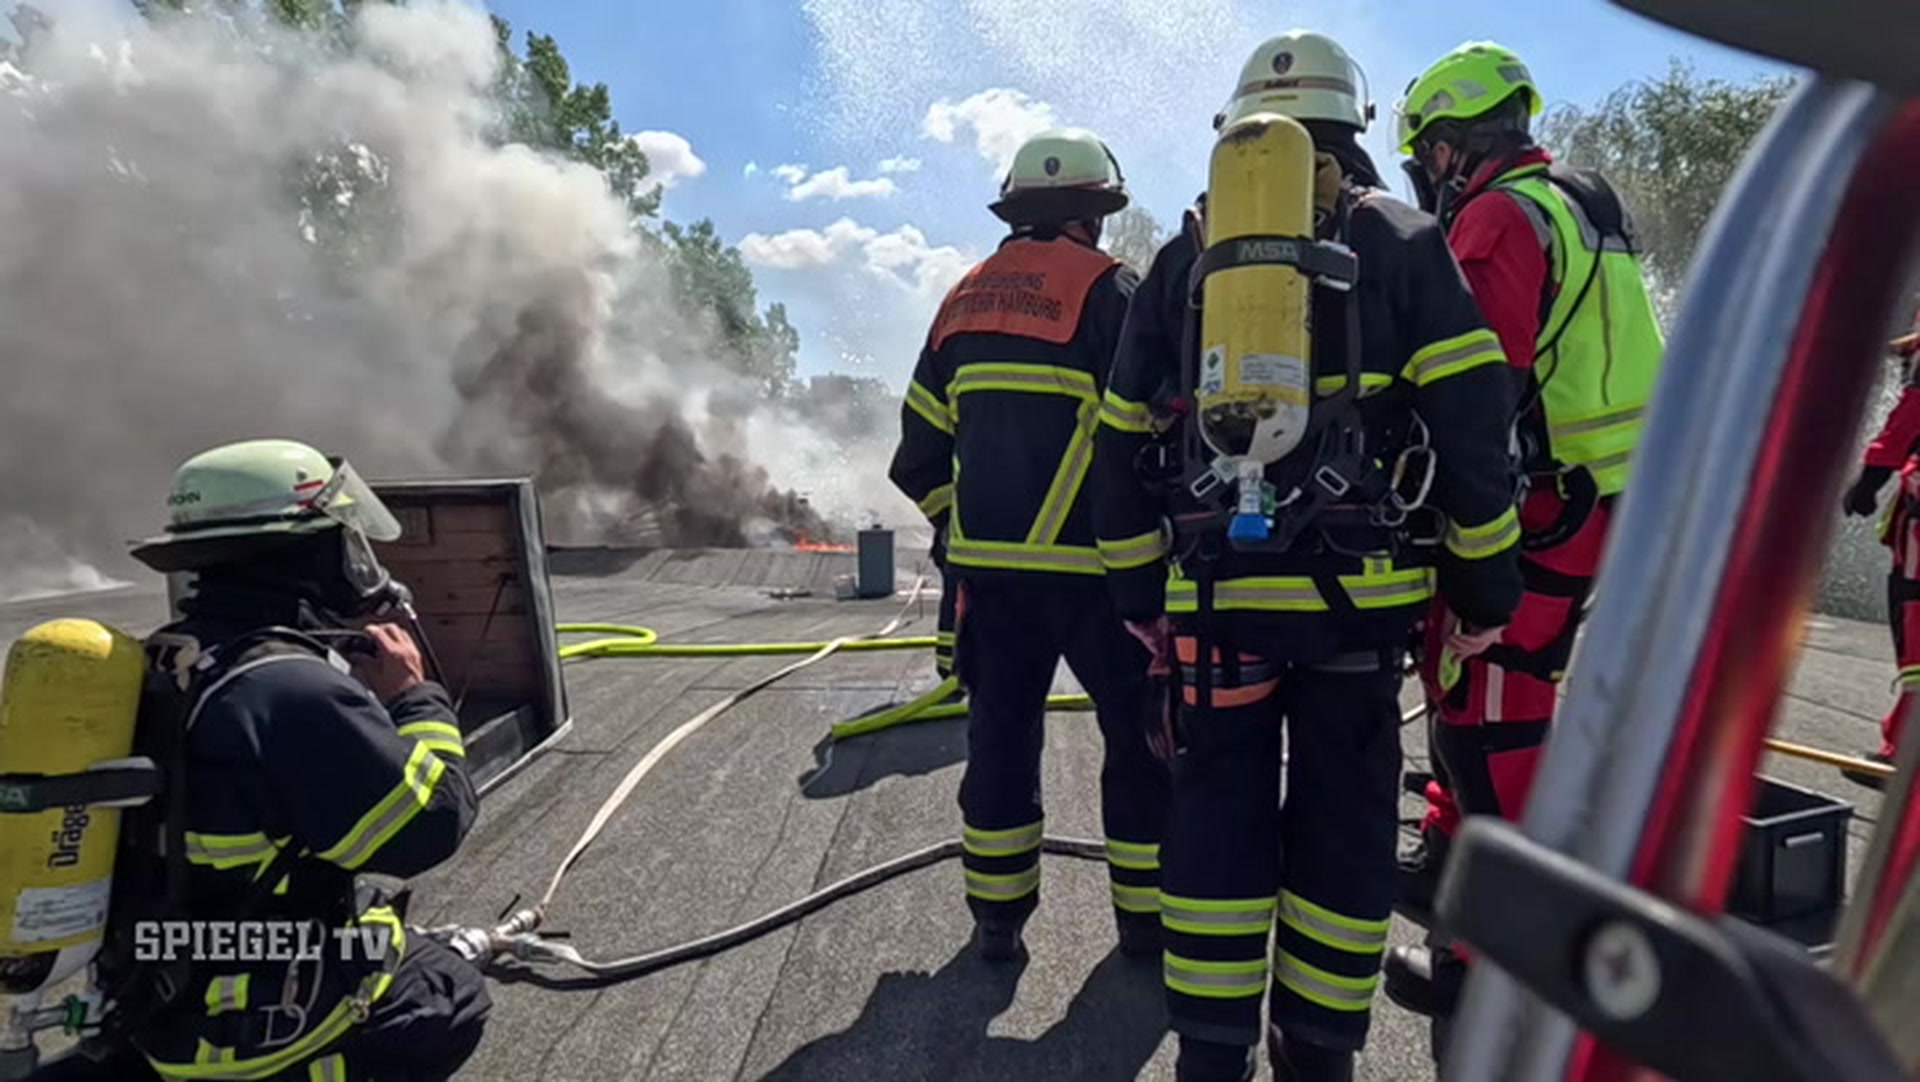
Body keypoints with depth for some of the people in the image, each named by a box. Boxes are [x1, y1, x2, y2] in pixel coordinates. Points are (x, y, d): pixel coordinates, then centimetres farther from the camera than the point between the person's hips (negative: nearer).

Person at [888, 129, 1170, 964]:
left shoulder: (965, 298, 14)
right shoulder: (1106, 287, -4)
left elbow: (921, 448, 15)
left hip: (985, 559, 6)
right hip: (1091, 562, -5)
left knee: (1001, 732, 14)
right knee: (1141, 735, 9)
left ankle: (996, 918, 22)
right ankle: (1148, 915, 19)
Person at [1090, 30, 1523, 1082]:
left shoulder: (1182, 259, 10)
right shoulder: (1402, 243, 5)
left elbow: (1123, 439, 10)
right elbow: (1470, 421, -3)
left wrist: (1137, 591, 17)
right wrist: (1483, 583, 5)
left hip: (1215, 593, 1)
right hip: (1358, 596, -1)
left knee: (1215, 816, 10)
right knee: (1342, 823, 11)